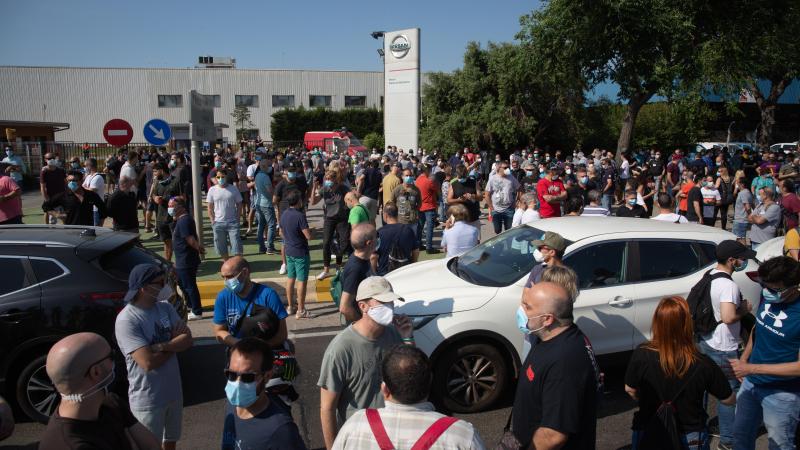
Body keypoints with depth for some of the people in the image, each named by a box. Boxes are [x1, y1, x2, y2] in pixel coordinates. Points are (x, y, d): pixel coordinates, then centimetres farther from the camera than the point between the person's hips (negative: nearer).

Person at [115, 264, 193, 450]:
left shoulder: (165, 308, -1)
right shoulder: (126, 320, -21)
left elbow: (188, 340, -7)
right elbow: (148, 362, -26)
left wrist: (161, 346, -23)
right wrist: (175, 343, -11)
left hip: (174, 391, 6)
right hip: (148, 399, -6)